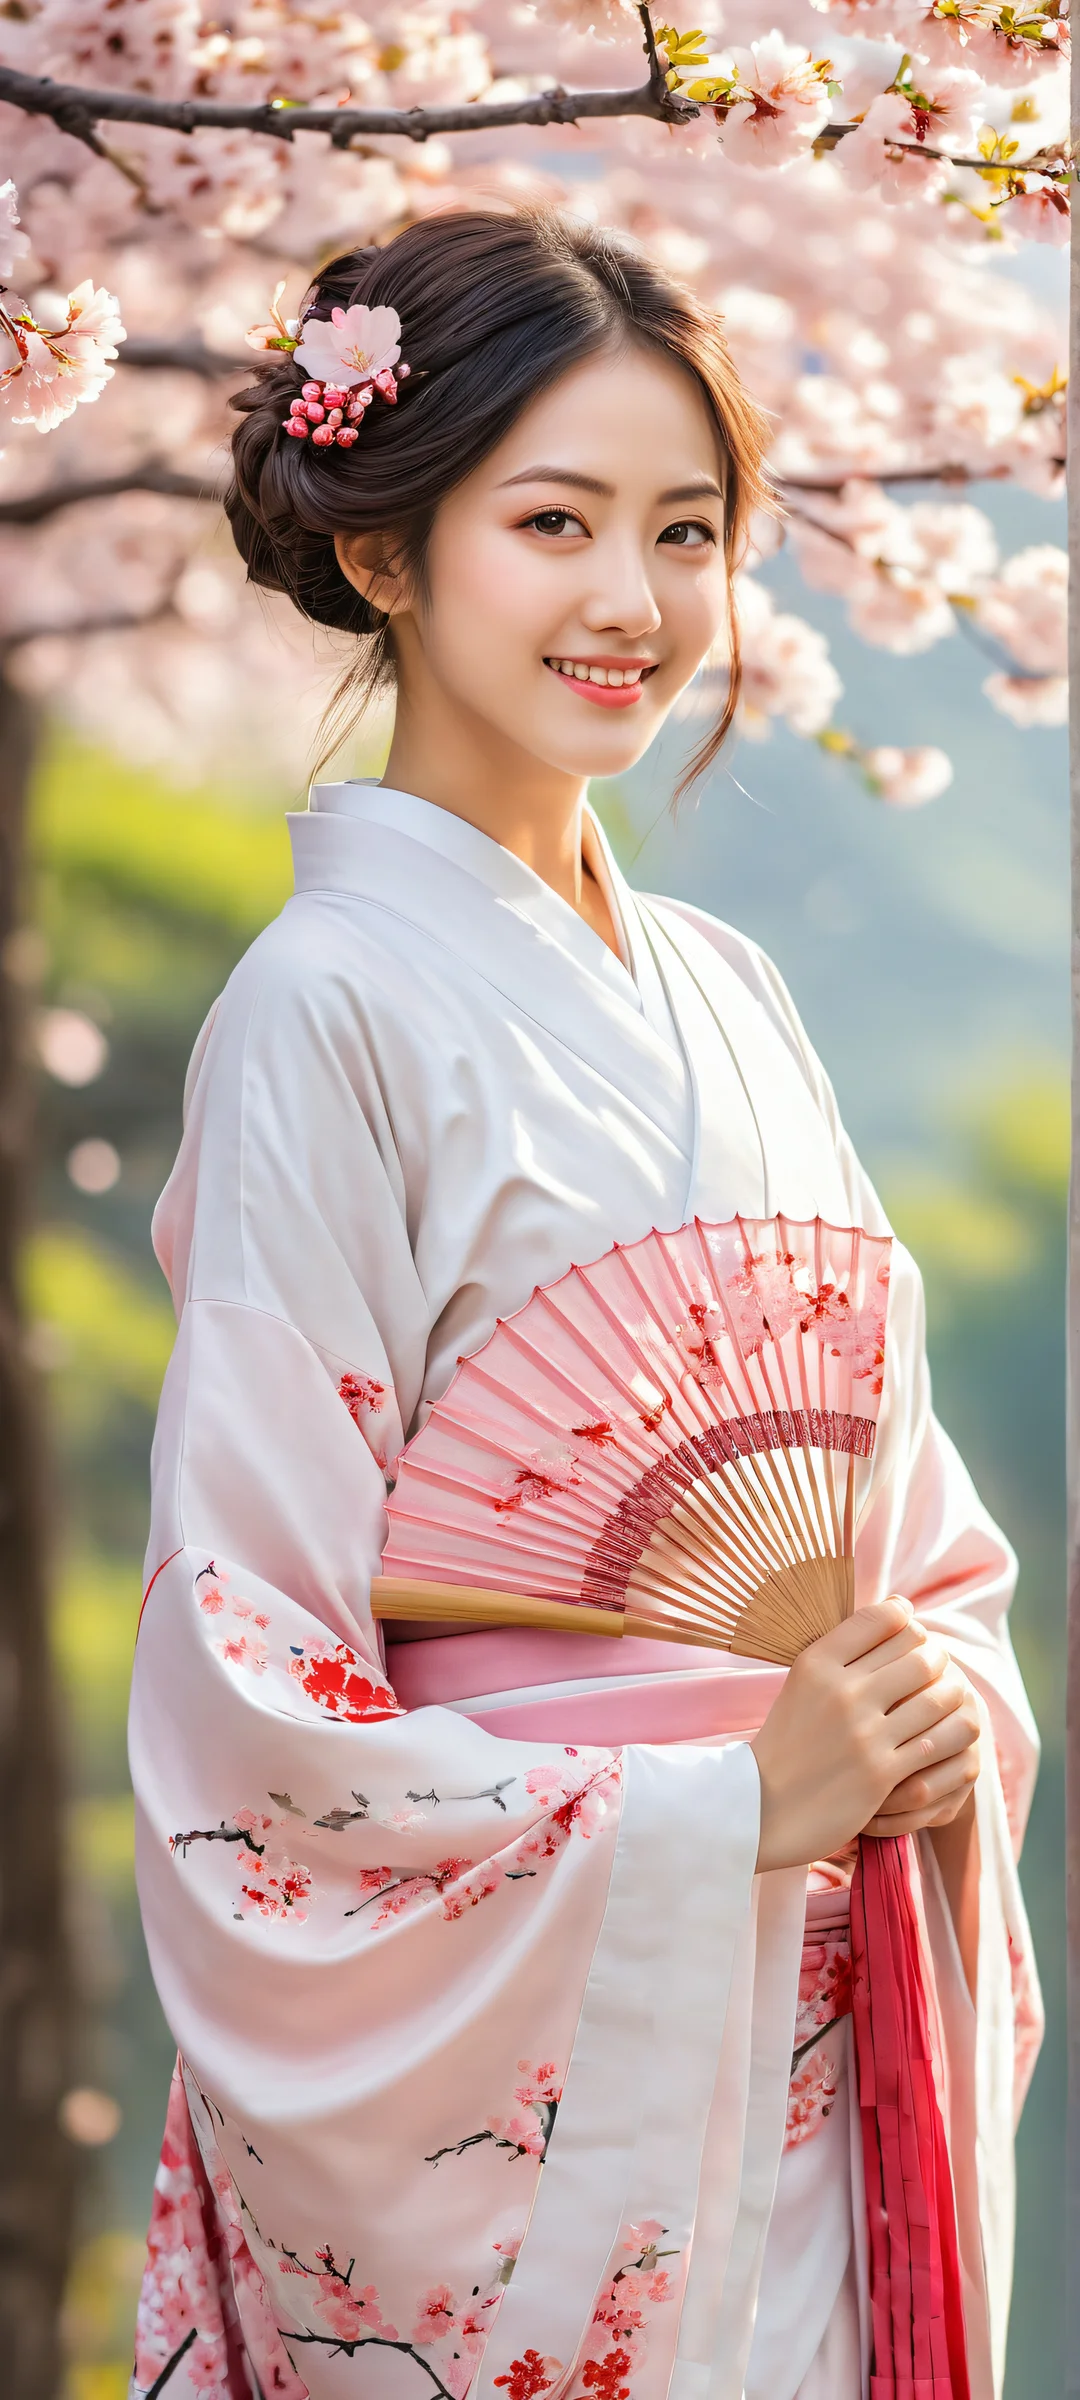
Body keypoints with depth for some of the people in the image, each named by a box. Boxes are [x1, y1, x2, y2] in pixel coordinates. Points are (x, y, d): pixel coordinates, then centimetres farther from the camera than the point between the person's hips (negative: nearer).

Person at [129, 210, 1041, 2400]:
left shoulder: (723, 992, 9)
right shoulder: (331, 1010, -12)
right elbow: (254, 1698, -15)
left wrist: (943, 1719, -4)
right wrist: (726, 1808, -16)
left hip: (809, 2045, 6)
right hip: (508, 2046, -6)